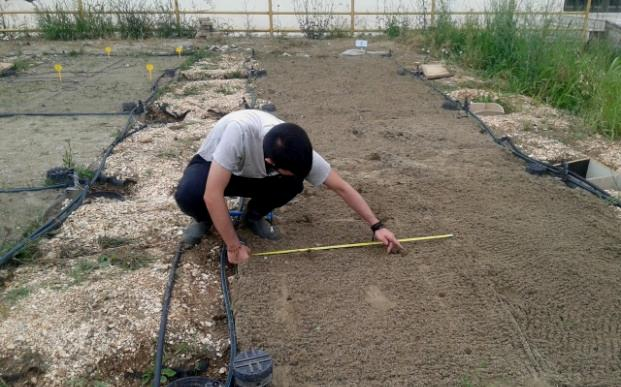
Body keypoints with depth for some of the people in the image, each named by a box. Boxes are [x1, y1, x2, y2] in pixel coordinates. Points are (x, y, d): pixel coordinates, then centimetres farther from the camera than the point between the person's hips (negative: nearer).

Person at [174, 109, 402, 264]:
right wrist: (234, 247, -35)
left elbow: (341, 187, -18)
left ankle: (253, 216, 4)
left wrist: (376, 226, -17)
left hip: (251, 175, 3)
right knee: (188, 195, -37)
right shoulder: (239, 130, -45)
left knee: (293, 185, -26)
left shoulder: (298, 152, -30)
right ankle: (204, 220, -1)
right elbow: (212, 194, -43)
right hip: (211, 166, -3)